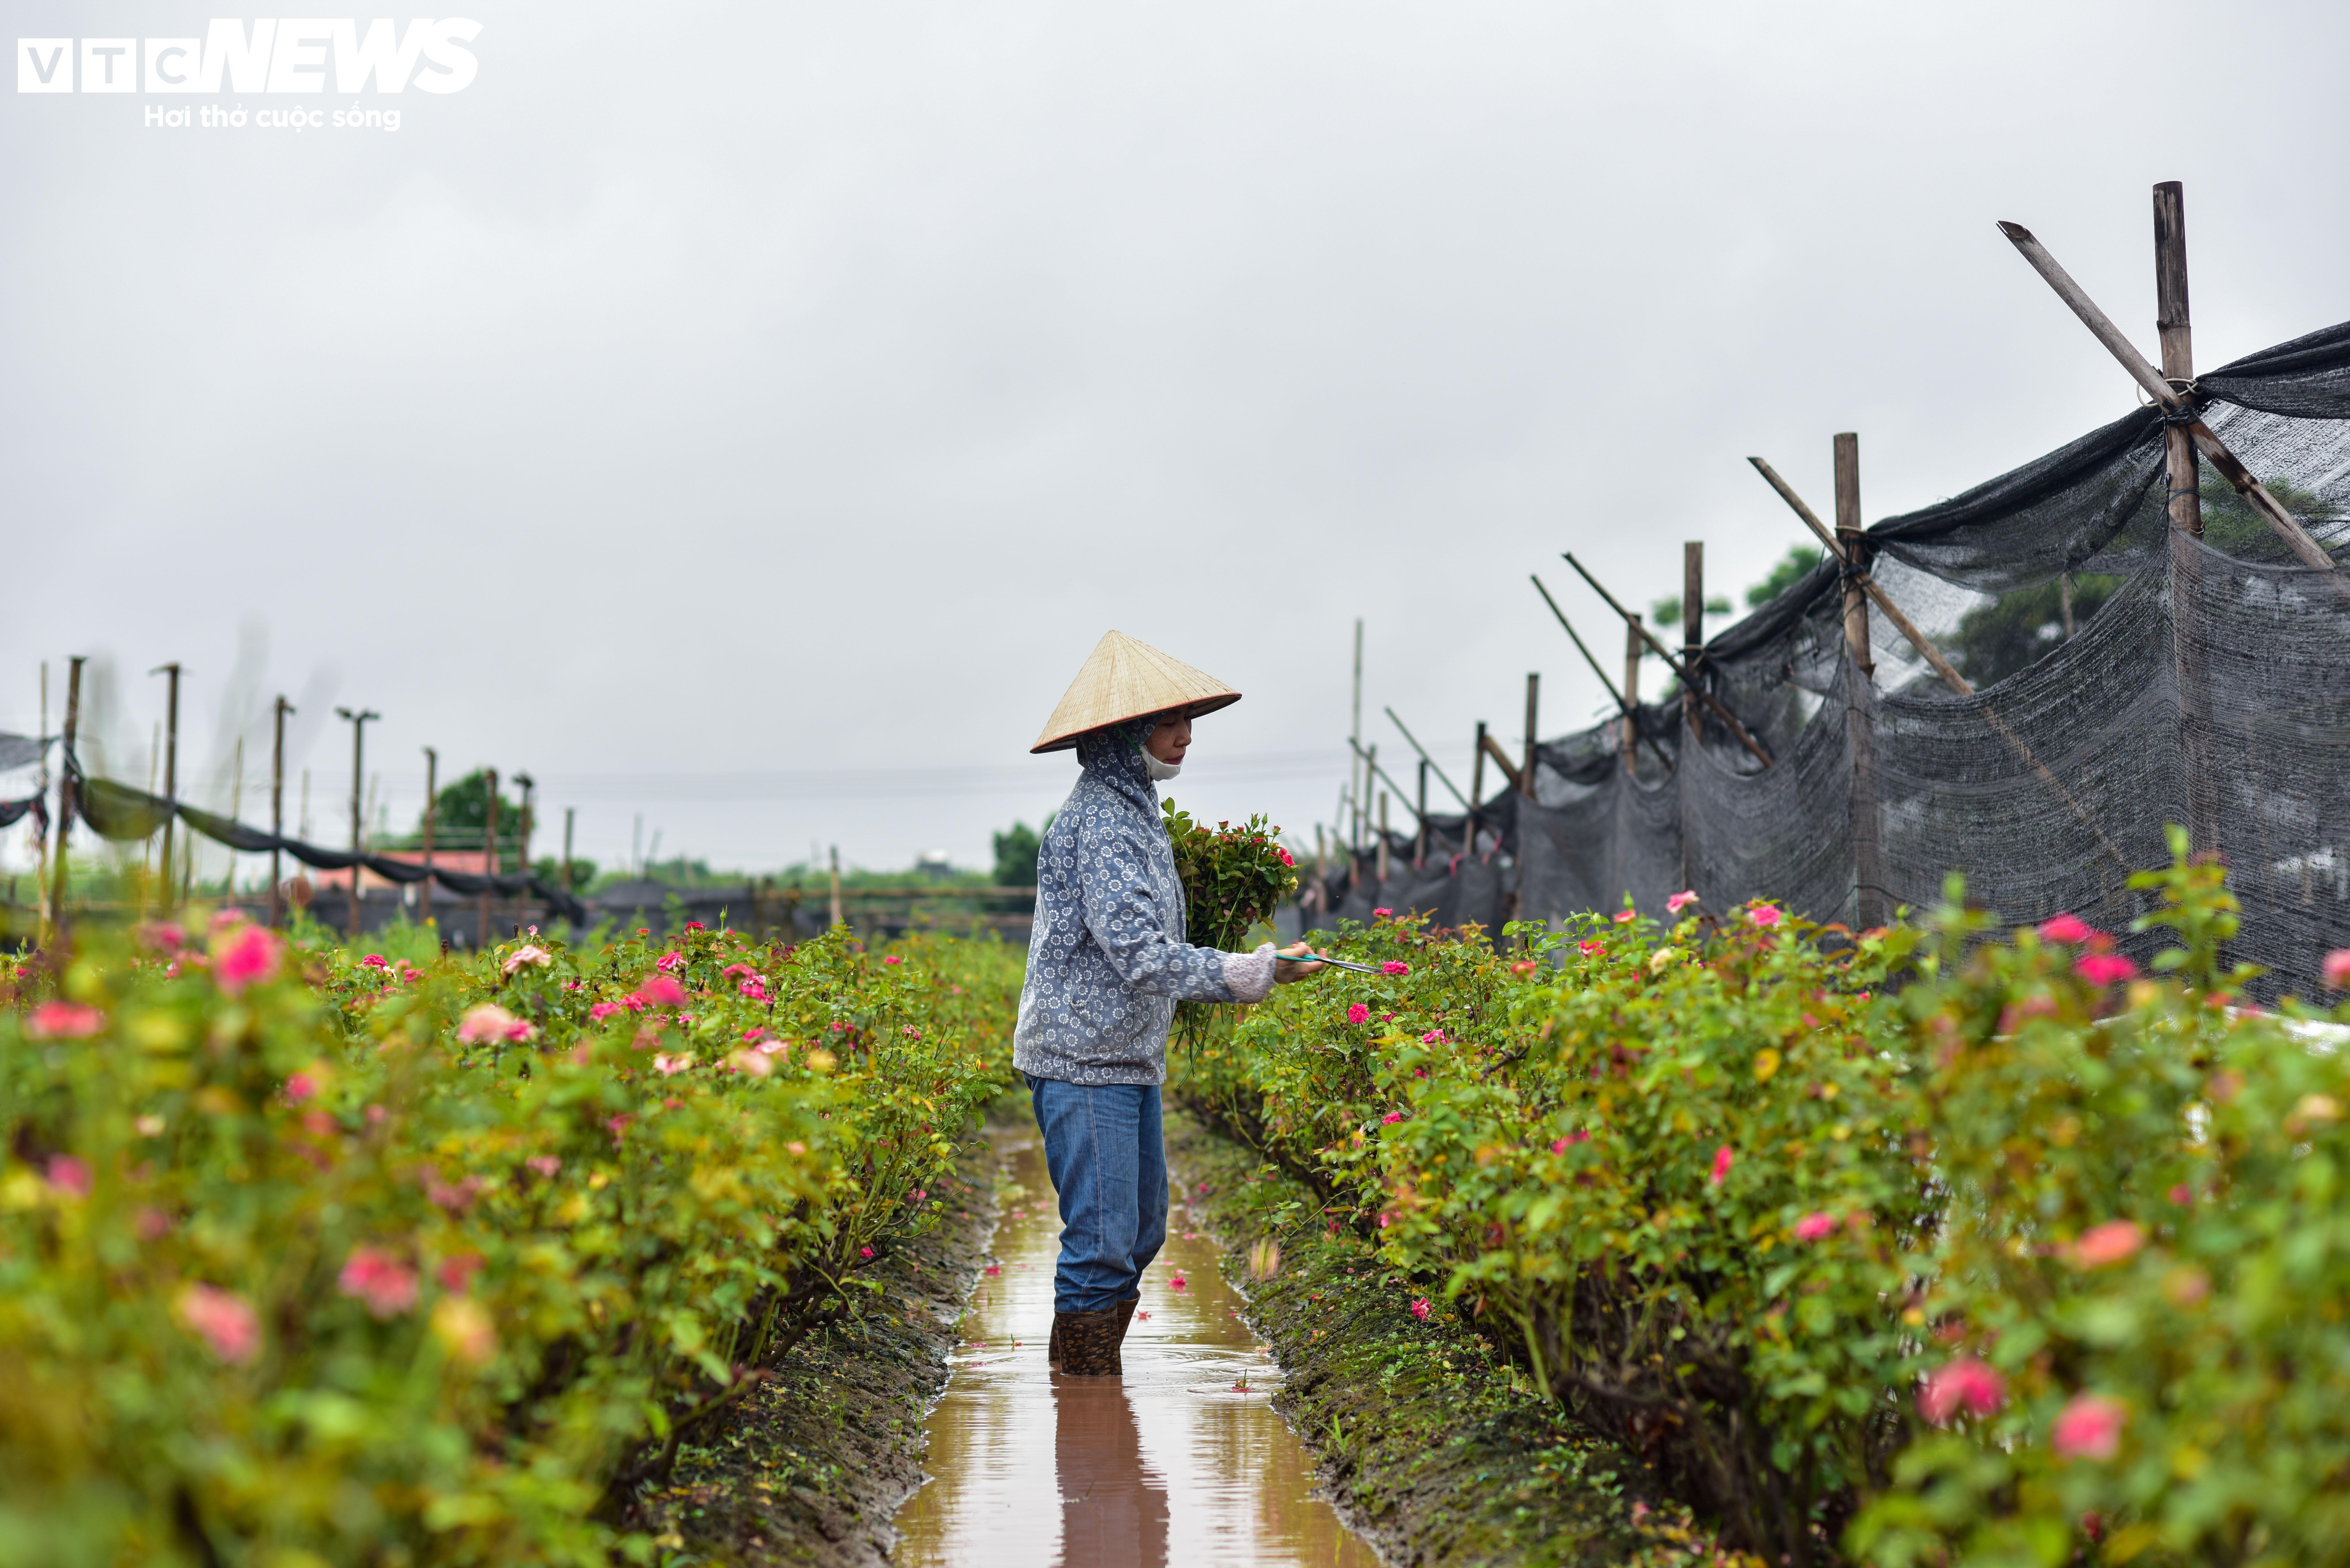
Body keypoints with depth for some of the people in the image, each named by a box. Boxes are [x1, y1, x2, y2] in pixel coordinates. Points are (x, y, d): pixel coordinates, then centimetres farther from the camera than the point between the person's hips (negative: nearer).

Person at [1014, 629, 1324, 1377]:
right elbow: (1141, 957, -24)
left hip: (1129, 1058, 11)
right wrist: (1253, 973, -23)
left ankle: (1078, 1368, 26)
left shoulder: (1134, 812, 15)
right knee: (1103, 1241, -8)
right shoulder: (1099, 822, -17)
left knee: (1141, 1229, 16)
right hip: (1084, 1060, -11)